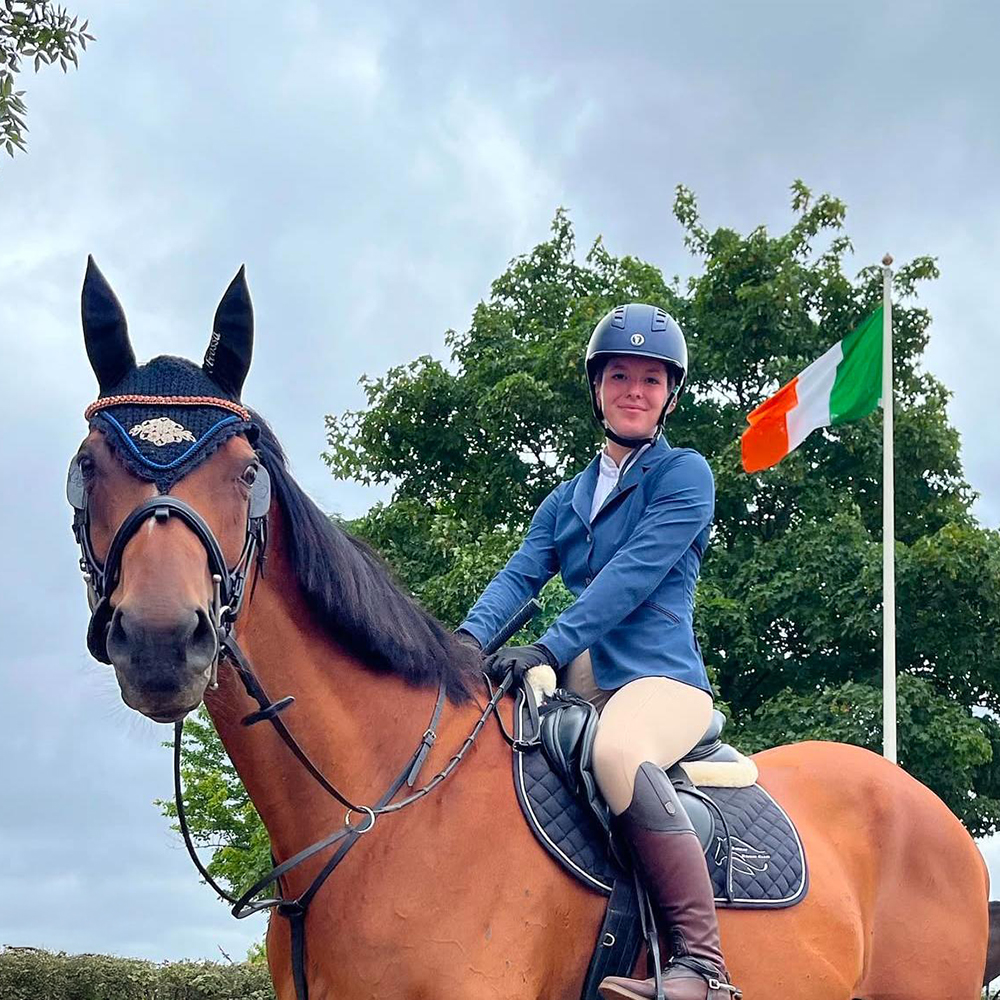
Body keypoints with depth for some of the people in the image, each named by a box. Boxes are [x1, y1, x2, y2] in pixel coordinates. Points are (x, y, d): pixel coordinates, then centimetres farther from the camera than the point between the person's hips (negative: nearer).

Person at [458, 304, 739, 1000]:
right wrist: (467, 641, -15)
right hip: (578, 687, 8)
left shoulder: (685, 474, 3)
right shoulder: (566, 502, 21)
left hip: (660, 678, -8)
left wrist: (550, 647, -24)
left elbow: (636, 572, -11)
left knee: (617, 752, -40)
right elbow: (519, 577, 7)